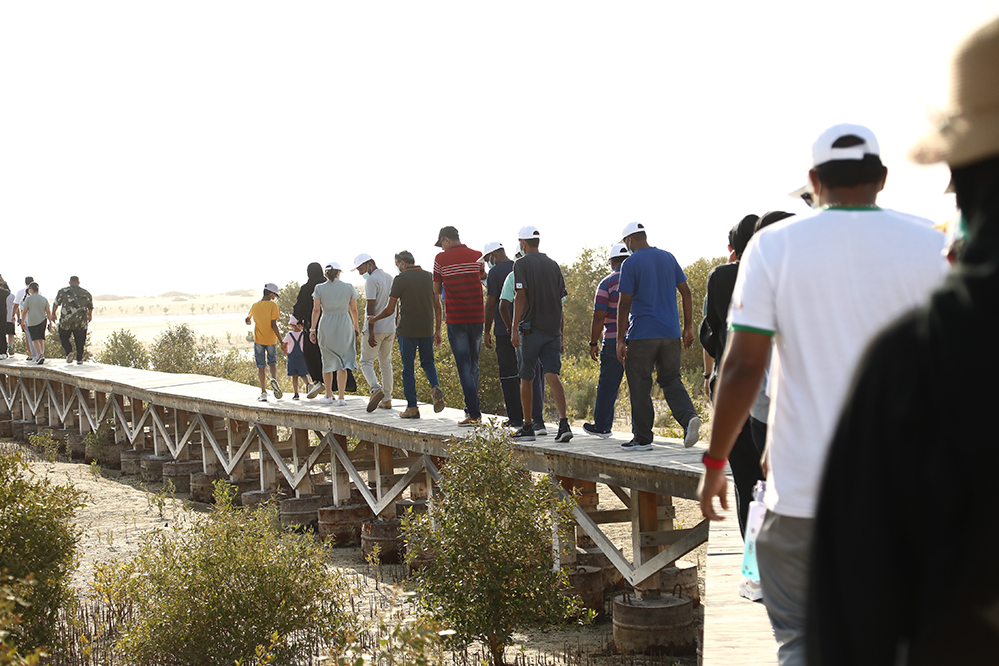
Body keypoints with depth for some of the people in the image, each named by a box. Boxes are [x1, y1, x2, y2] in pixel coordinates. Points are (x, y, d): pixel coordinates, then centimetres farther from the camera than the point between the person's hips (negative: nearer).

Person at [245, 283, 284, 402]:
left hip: (258, 340, 2)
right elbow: (273, 325, -16)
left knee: (261, 366, 4)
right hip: (271, 339, -2)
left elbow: (248, 318, 23)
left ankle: (263, 392, -2)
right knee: (272, 362, 16)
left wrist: (248, 320, 49)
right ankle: (274, 379, -14)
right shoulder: (272, 305, -10)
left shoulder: (254, 306, 3)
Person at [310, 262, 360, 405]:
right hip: (344, 325, 0)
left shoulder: (320, 288, -3)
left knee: (328, 360, 15)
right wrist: (356, 327, 15)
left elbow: (316, 309, -7)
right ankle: (341, 397, -7)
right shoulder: (348, 288, 0)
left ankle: (328, 395, 21)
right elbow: (354, 309, 4)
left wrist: (313, 329, -3)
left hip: (326, 326, 0)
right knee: (342, 362, 3)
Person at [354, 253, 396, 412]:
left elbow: (371, 308, -19)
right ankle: (387, 399, 12)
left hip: (375, 328, -8)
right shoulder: (389, 278, 13)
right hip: (390, 328, 8)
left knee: (366, 362, -1)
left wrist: (371, 332, -21)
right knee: (386, 363, 13)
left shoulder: (371, 281, -13)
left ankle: (376, 389, -23)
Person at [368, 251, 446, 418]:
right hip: (427, 329, 4)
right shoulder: (429, 277, 5)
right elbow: (437, 305, 8)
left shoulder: (400, 279, -8)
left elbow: (389, 310, -7)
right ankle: (435, 387, -10)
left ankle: (412, 407, 2)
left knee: (408, 368, 3)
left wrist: (374, 319, 11)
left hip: (407, 330, -4)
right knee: (428, 362, 19)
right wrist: (438, 329, 17)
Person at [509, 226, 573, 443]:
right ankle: (563, 423, -22)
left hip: (530, 329, -4)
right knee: (552, 377, -4)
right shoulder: (553, 265, 12)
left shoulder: (522, 264, -5)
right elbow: (560, 299, 14)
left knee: (526, 379, 8)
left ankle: (527, 427, 14)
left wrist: (515, 328, -17)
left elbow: (521, 296, -15)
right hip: (552, 330, 4)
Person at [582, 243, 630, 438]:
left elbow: (598, 318, -8)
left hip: (614, 341, -3)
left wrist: (593, 343, 0)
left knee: (607, 385, 6)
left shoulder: (606, 284, -5)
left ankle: (602, 425, 13)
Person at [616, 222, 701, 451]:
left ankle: (642, 438, 6)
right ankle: (689, 417, -13)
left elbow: (624, 304, -10)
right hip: (671, 333, 5)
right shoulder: (668, 258, 10)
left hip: (642, 335, -5)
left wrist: (620, 339, -6)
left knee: (639, 386, 3)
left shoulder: (631, 264, -7)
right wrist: (688, 326, 14)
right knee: (671, 381, 12)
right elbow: (685, 291, 9)